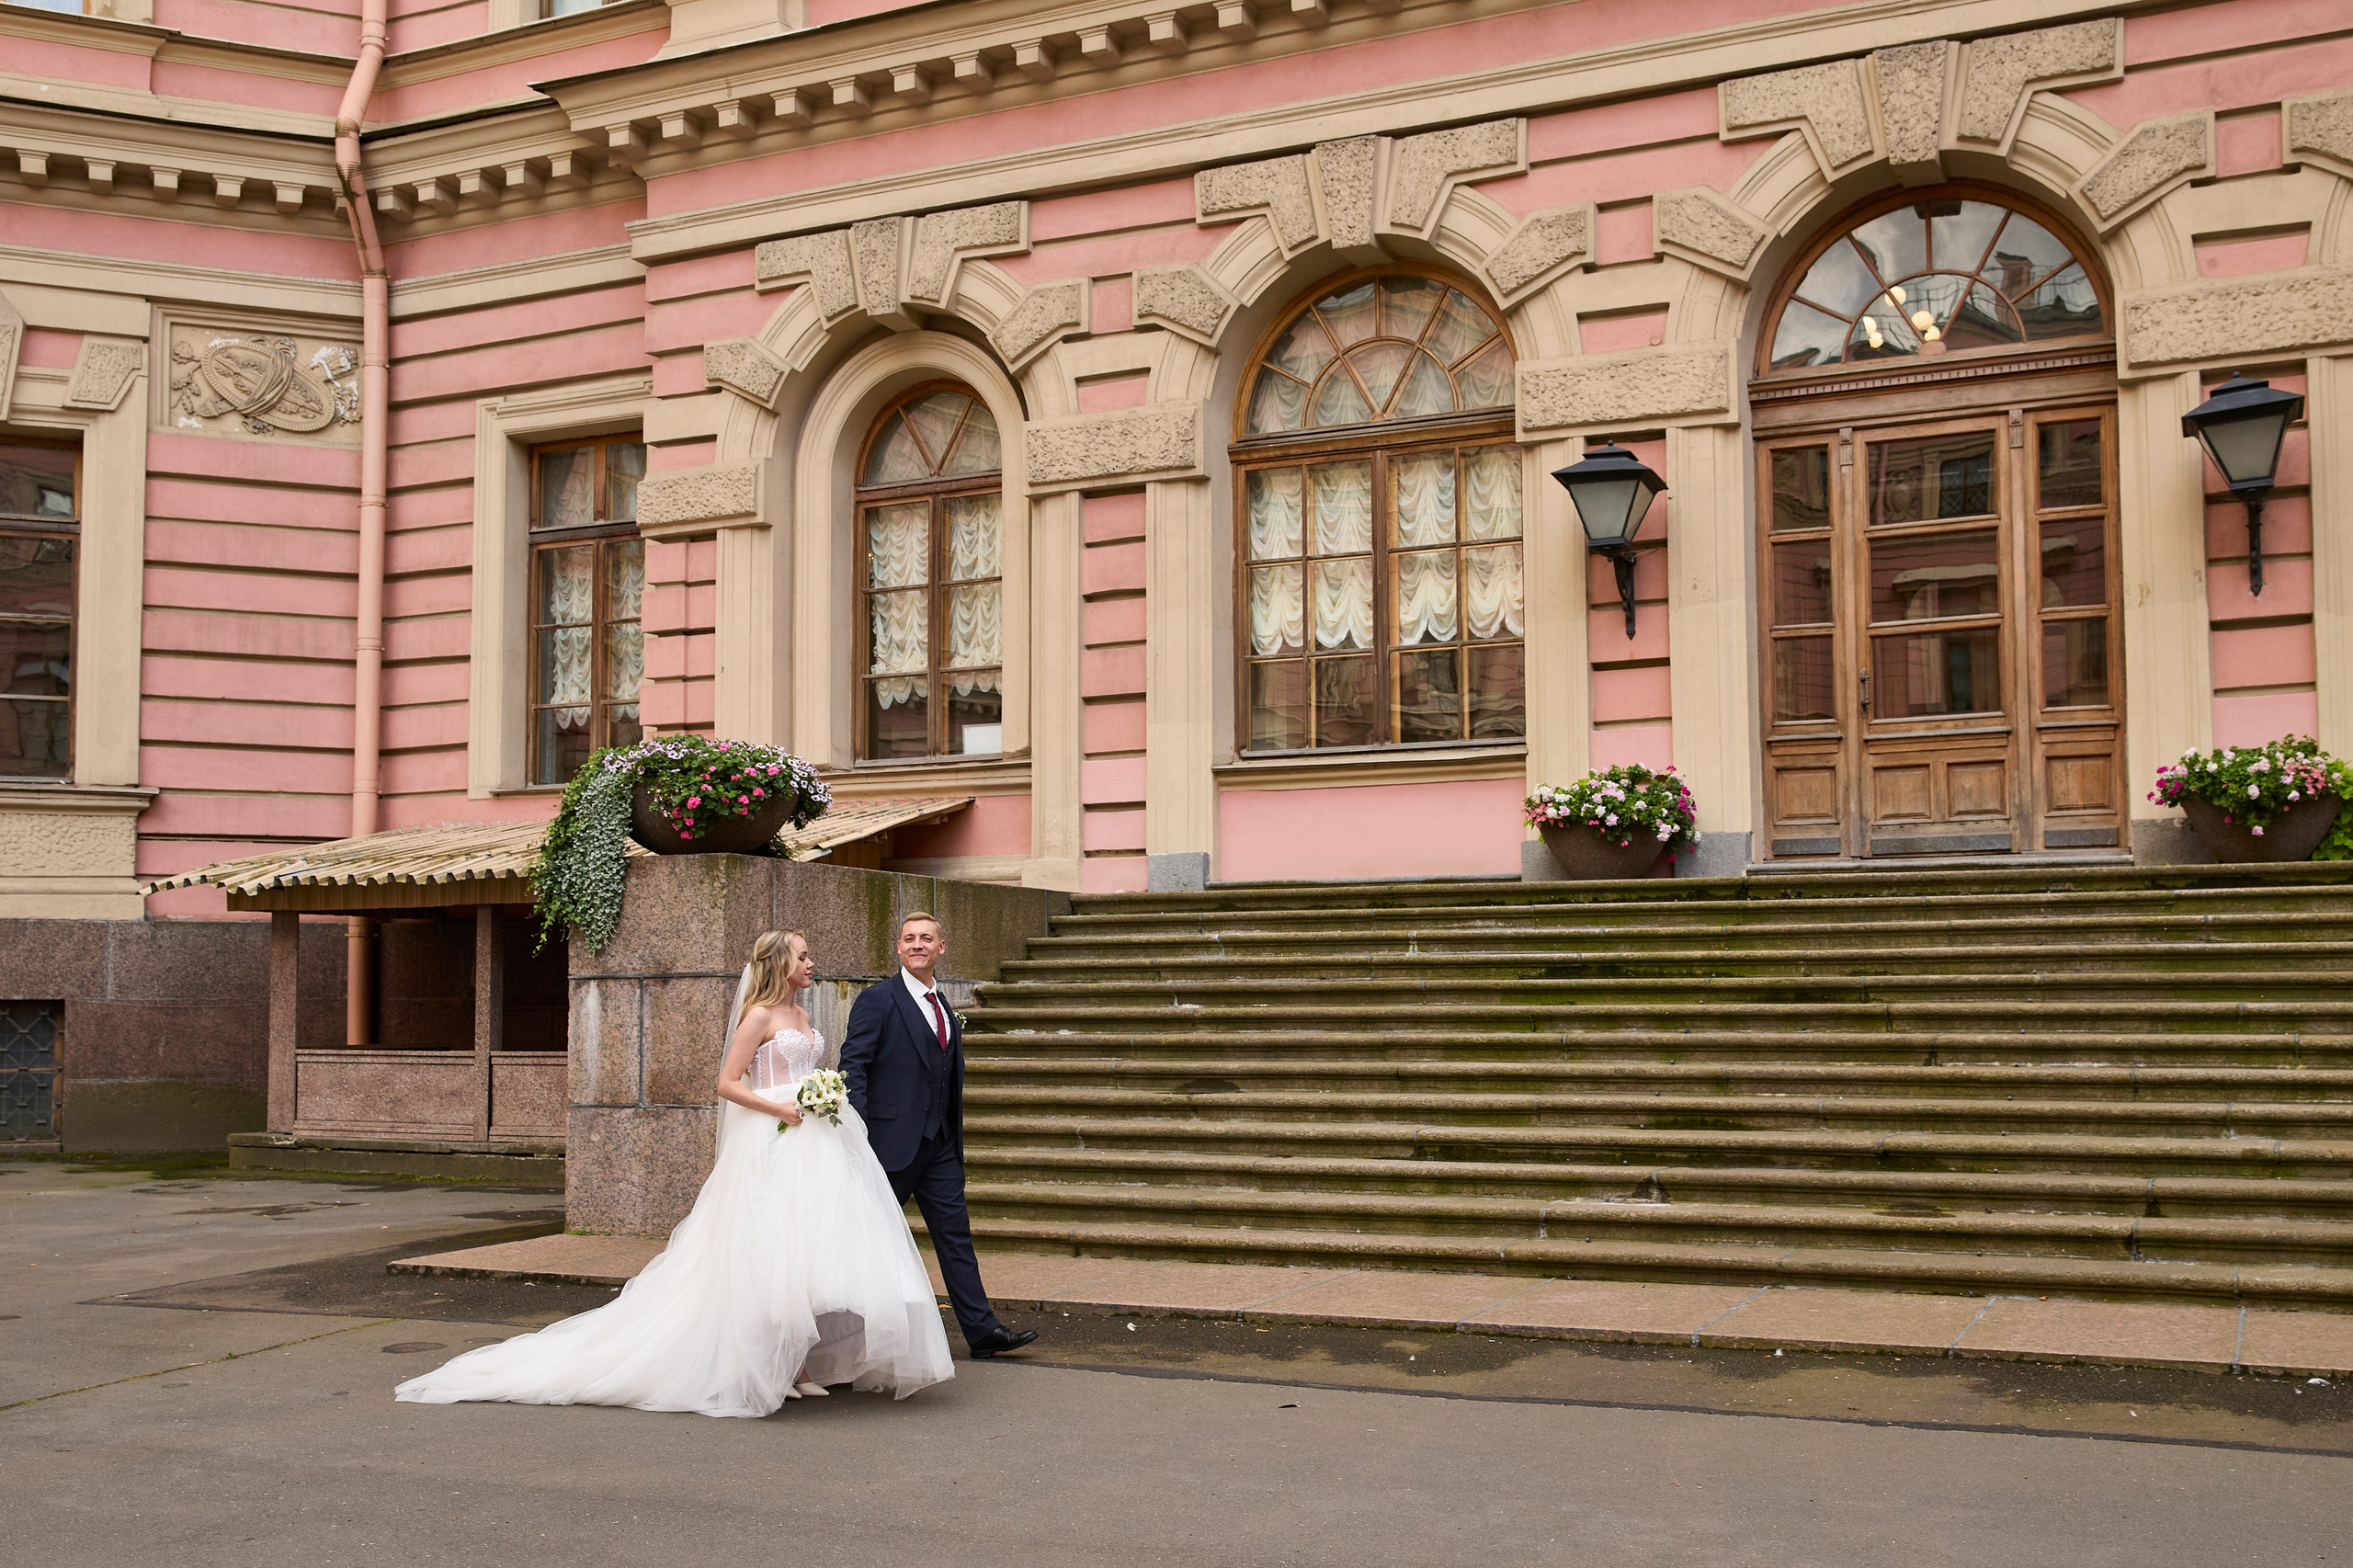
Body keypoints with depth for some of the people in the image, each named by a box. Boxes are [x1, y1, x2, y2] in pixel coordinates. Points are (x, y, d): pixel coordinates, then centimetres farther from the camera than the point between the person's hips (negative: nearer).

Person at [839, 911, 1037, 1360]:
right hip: (892, 1139, -7)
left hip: (940, 1146, 7)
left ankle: (982, 1331, 6)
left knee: (955, 1235, 5)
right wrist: (857, 1135, -22)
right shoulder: (877, 1000, -7)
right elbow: (853, 1067, -13)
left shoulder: (945, 1008, 15)